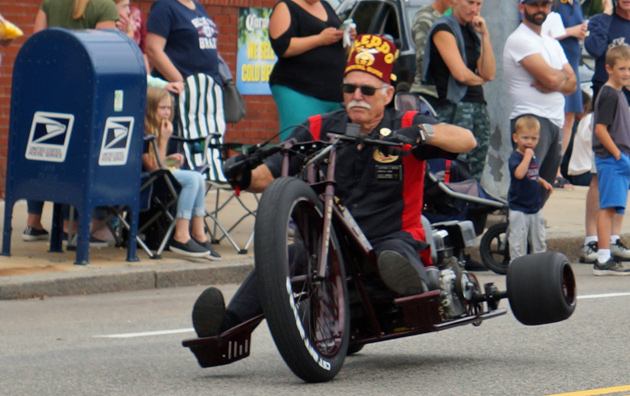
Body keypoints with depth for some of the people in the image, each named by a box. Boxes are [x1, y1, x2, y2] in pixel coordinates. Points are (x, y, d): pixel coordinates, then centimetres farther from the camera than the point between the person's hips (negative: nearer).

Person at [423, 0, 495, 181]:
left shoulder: (472, 32, 18)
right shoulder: (443, 29, -5)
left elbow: (489, 74, 7)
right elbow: (460, 74, -14)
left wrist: (485, 35, 2)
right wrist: (480, 79, 6)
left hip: (479, 107, 8)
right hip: (455, 107, -8)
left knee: (476, 175, 4)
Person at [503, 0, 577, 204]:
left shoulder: (552, 43, 22)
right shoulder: (519, 39, -6)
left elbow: (572, 84, 12)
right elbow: (550, 78, -17)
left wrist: (553, 85, -9)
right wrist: (563, 76, 5)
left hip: (556, 123, 9)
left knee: (544, 189, 5)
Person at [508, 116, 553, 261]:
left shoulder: (533, 156, 9)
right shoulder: (515, 157, -15)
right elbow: (519, 174, -35)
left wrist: (542, 182, 8)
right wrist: (527, 156, -31)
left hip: (535, 208, 8)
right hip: (519, 209, -8)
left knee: (539, 241, 15)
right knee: (518, 242, -2)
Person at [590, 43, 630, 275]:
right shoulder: (609, 95, -11)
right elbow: (600, 129, -17)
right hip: (610, 159, -10)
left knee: (610, 209, 9)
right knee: (608, 208, -13)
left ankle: (604, 259, 11)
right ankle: (603, 260, -16)